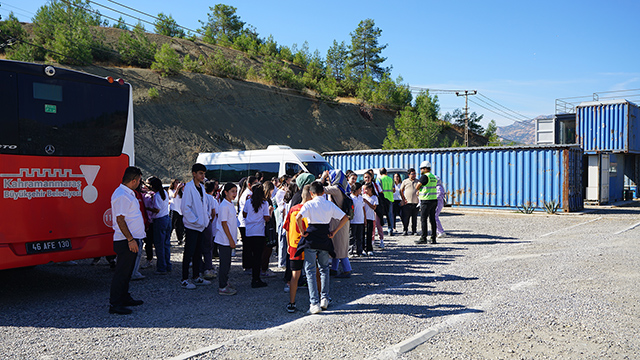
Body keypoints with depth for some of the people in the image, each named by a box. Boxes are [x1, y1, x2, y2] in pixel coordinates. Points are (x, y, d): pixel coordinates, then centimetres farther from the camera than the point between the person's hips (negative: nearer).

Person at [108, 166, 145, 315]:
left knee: (127, 271, 18)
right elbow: (120, 220, -22)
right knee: (122, 272, -5)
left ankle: (125, 298, 29)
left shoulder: (128, 193, 15)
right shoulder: (122, 196, -18)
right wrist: (130, 239, -23)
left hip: (131, 239, 10)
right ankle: (114, 304, 1)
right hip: (126, 241, -10)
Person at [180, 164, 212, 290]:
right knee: (189, 253, -3)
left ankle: (196, 277, 22)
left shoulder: (201, 187, 13)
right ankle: (184, 280, 5)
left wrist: (205, 220, 9)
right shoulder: (188, 187, -12)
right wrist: (195, 220, -17)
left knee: (198, 252, 13)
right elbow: (185, 207, -17)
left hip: (201, 226, 8)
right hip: (192, 226, -8)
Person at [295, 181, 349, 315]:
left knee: (310, 271, 2)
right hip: (325, 239, 3)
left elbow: (298, 217, -22)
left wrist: (303, 232, -8)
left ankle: (314, 303, -3)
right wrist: (334, 232, 5)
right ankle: (324, 299, 20)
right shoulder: (330, 205, 3)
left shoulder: (309, 204, -7)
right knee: (324, 269, 21)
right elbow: (345, 218, 2)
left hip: (311, 239, -3)